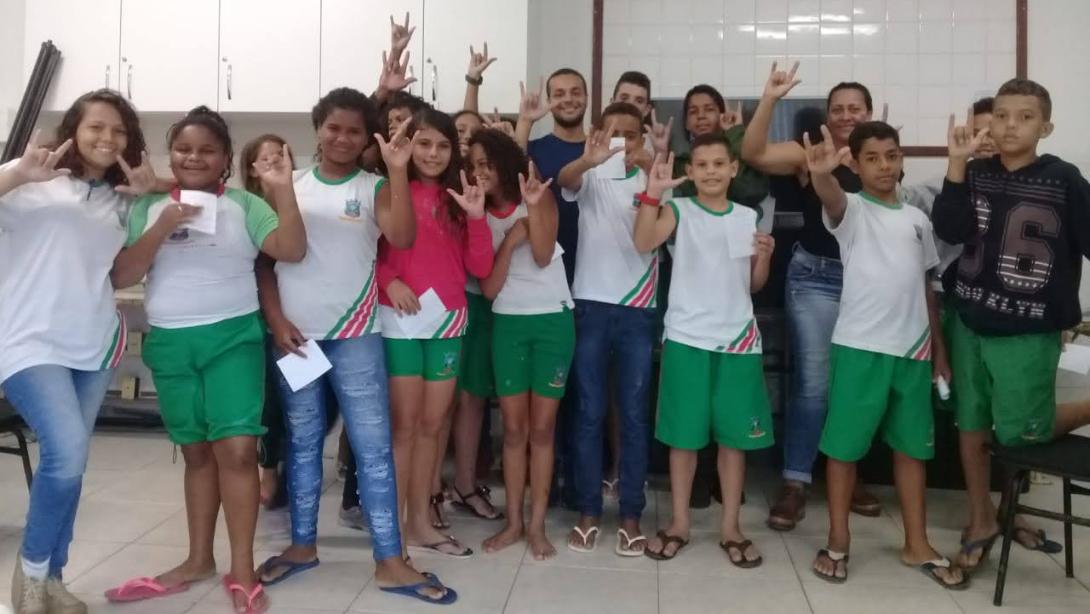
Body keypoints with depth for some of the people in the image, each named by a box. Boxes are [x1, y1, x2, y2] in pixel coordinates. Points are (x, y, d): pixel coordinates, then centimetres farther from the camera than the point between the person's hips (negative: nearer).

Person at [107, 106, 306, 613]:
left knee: (236, 449, -9)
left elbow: (293, 250, -12)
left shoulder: (243, 205, -1)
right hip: (170, 342, 3)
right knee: (197, 452, 13)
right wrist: (160, 231, -14)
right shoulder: (148, 208, 6)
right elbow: (119, 277, -1)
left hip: (233, 337, -3)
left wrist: (283, 189, -22)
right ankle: (198, 560, 26)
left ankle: (242, 571, 1)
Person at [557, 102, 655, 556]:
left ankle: (631, 514, 15)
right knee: (589, 413, 5)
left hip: (638, 310, 0)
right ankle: (588, 511, 16)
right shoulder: (590, 176, 3)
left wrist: (652, 188, -29)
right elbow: (564, 179, -21)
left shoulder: (652, 183, 5)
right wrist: (589, 160, -44)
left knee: (634, 414, 5)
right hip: (591, 305, 0)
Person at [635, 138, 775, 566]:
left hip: (738, 340, 3)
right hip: (686, 339, -2)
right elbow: (643, 243, -21)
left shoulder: (748, 218, 9)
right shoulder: (679, 210, -1)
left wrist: (765, 257, -4)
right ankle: (680, 522, 20)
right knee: (684, 435, 6)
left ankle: (730, 526, 21)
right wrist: (652, 193, -30)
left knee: (734, 435, 8)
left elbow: (754, 285, 15)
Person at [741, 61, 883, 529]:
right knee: (812, 382, -4)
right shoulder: (809, 154, -4)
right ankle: (795, 483, 6)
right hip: (815, 277, -3)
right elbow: (752, 154, -18)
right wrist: (769, 100, -23)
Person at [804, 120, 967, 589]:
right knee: (845, 444, 3)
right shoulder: (851, 210, -3)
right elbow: (831, 198, -28)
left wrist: (939, 349, 16)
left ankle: (917, 545, 25)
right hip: (860, 346, -5)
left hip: (913, 348, 5)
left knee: (912, 446, 13)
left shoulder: (917, 218, 13)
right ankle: (838, 541, 17)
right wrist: (821, 174, -52)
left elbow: (926, 288, 18)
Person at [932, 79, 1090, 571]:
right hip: (969, 323, 3)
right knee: (970, 423, 11)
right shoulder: (975, 174, 0)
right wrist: (956, 164, -20)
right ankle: (981, 520, 27)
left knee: (1019, 433, -1)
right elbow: (949, 231, -13)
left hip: (1029, 332, -3)